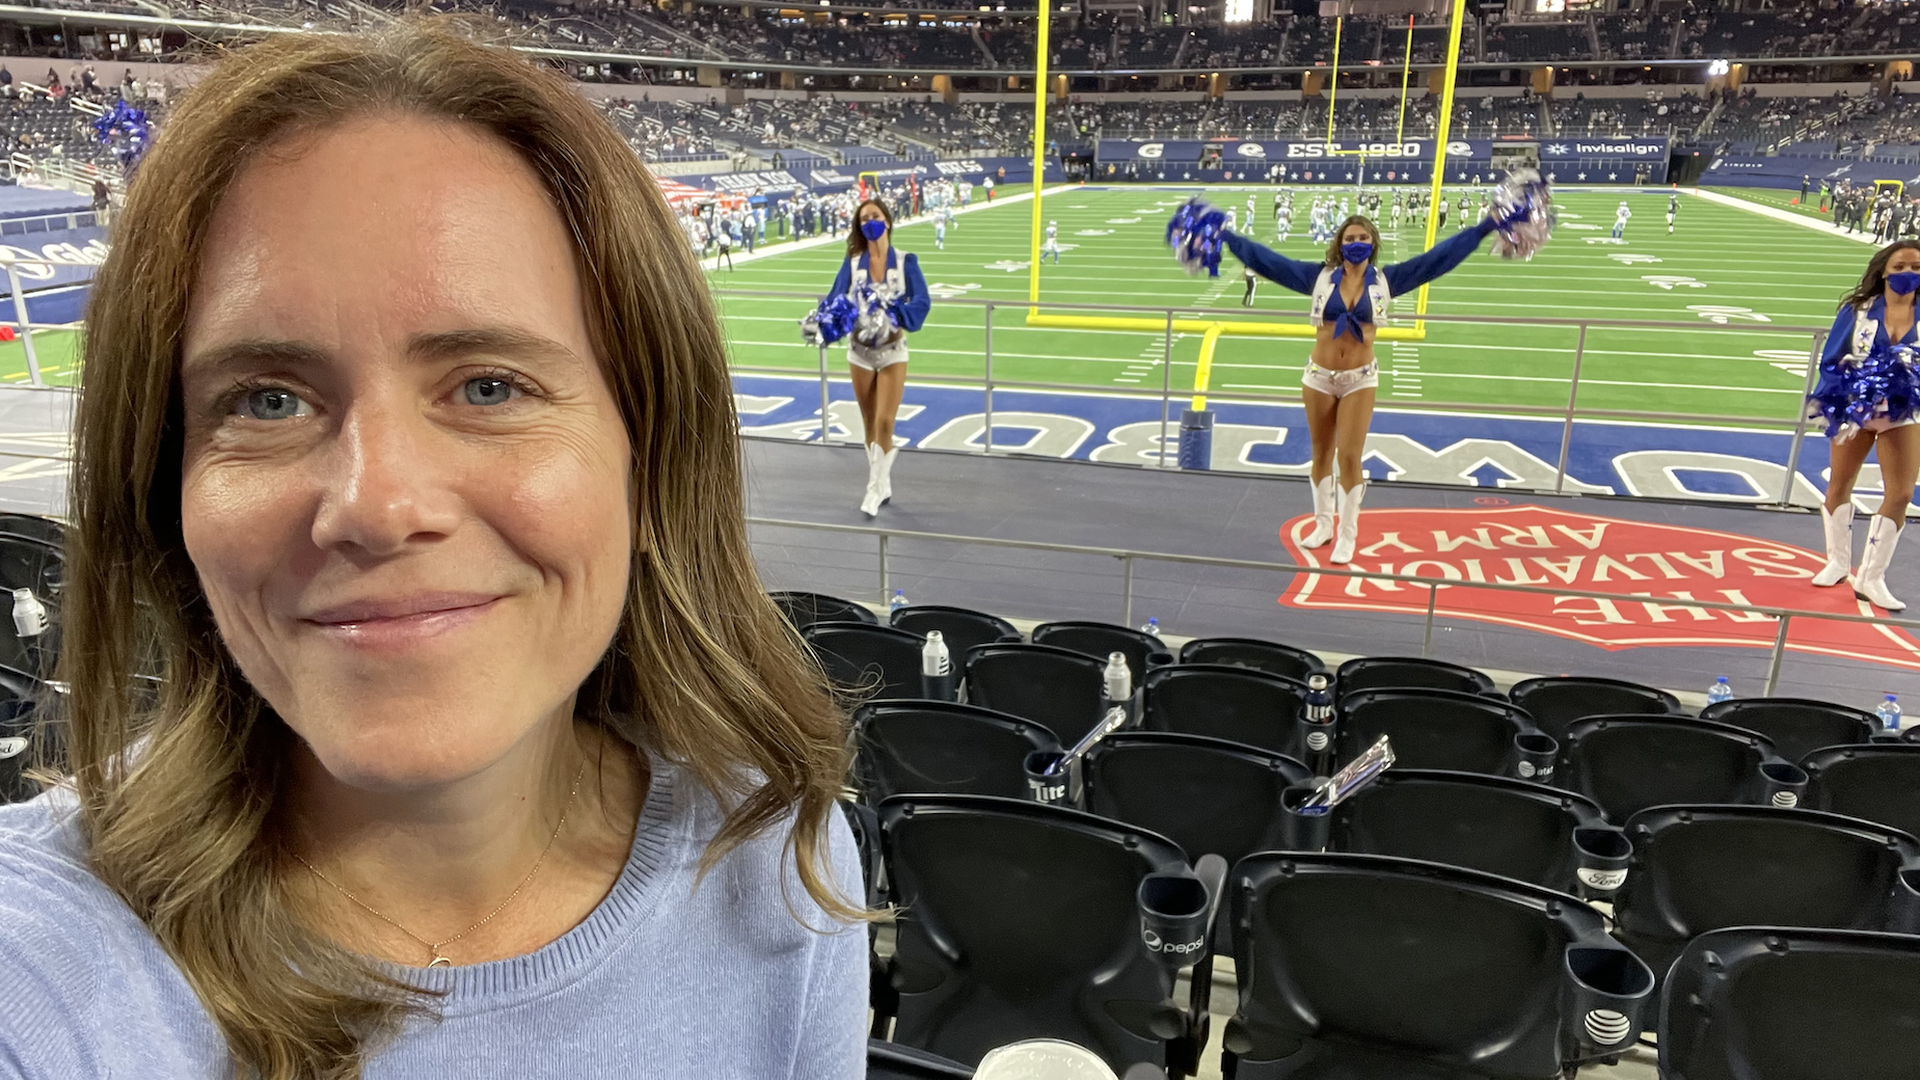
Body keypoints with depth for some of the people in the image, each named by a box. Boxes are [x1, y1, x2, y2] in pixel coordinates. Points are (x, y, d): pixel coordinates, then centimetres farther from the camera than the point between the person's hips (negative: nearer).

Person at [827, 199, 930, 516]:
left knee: (884, 423, -11)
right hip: (860, 352, 2)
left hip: (893, 351, -2)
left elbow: (922, 299, -14)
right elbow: (835, 298, -9)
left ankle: (875, 488, 0)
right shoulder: (852, 263, 1)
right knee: (870, 425, 10)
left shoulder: (906, 261, -3)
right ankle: (883, 484, 25)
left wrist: (900, 318, -32)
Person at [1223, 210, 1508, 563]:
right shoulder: (1319, 276, -2)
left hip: (1360, 380, -1)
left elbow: (1437, 257, 0)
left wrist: (1485, 227, -2)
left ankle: (1347, 536, 9)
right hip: (1319, 377, 1)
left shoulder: (1386, 280, -1)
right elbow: (1269, 260, -2)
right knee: (1321, 454, 12)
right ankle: (1323, 524, 30)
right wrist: (1227, 237, -5)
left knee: (1349, 457, -5)